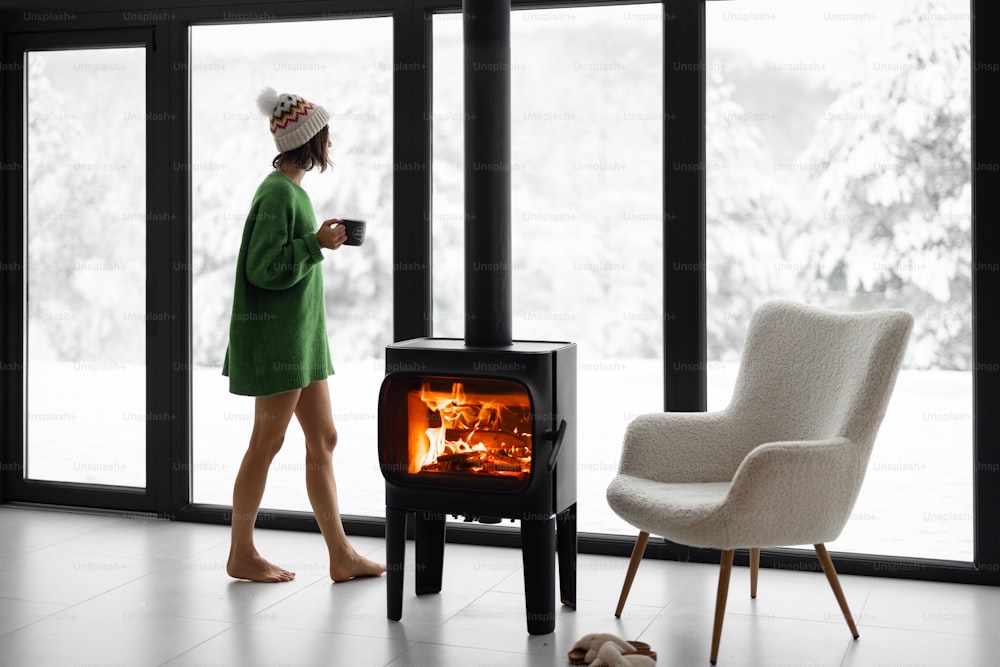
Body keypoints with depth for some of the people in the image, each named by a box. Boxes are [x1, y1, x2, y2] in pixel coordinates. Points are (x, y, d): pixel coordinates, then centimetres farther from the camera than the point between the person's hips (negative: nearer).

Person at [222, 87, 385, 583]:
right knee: (267, 442, -1)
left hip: (301, 334, 10)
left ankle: (340, 554, 13)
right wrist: (317, 243, -17)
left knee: (323, 440, 8)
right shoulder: (278, 194, -16)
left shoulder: (291, 190, 14)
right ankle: (241, 555, 12)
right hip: (277, 335, -10)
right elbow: (262, 269, -21)